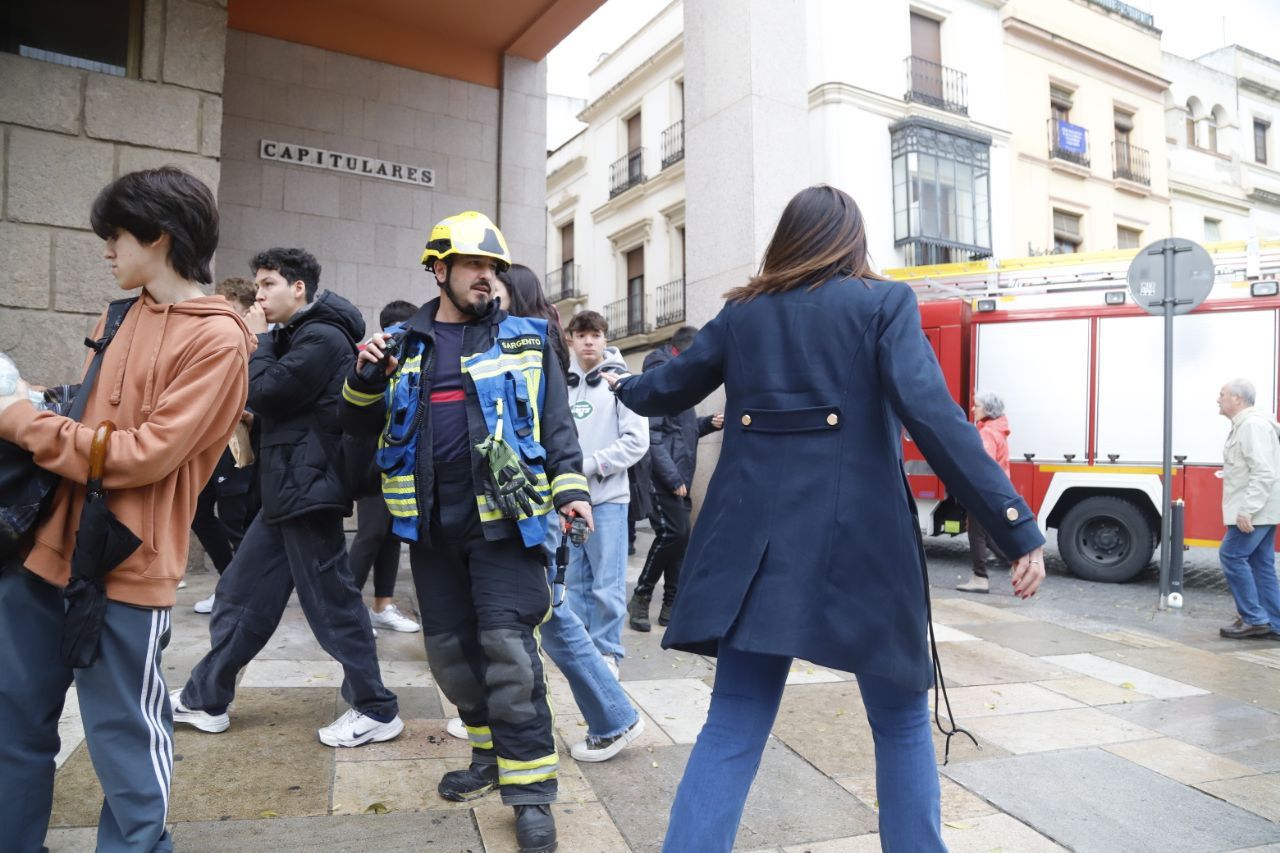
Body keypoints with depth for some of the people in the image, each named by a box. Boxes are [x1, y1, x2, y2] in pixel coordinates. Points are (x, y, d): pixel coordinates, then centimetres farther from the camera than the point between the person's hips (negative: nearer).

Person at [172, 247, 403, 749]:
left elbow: (264, 393, -18)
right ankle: (205, 698, 29)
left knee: (331, 602, -3)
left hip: (307, 490, -10)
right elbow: (273, 404, 19)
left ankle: (376, 711, 9)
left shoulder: (321, 338, -14)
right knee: (240, 593, 16)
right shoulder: (298, 337, 18)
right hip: (286, 491, 10)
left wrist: (258, 339, -4)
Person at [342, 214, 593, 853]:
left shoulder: (523, 340, 4)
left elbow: (556, 422, 2)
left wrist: (570, 488, -12)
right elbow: (358, 424, 12)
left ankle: (530, 787, 3)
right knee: (449, 646, 13)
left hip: (500, 519, -4)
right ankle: (490, 753, 32)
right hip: (431, 524, 4)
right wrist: (365, 378, -8)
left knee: (507, 646, -8)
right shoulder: (405, 345, 11)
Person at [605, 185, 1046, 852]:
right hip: (860, 540, -2)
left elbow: (666, 391, 22)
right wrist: (1019, 530, -12)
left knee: (732, 728, 9)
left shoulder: (743, 311, 11)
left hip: (756, 538, 3)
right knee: (902, 723, 17)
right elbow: (932, 418, -12)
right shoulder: (884, 302, 2)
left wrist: (623, 385, 45)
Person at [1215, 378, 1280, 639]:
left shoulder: (1253, 425, -16)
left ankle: (1254, 619, -3)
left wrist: (1246, 510, -27)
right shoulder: (1244, 425, 16)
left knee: (1232, 555, -7)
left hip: (1255, 511, -10)